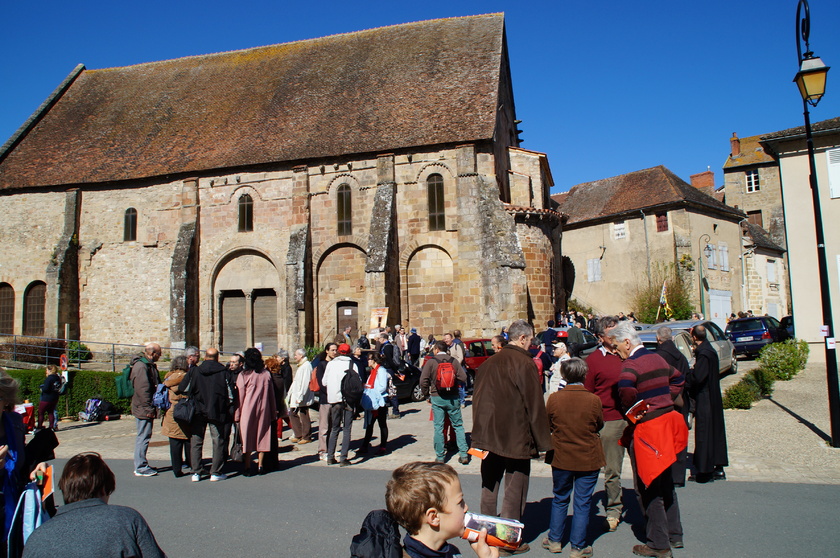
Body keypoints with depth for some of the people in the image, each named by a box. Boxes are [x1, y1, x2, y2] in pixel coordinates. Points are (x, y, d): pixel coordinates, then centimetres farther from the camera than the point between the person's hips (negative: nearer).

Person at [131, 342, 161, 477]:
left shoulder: (150, 365, 16)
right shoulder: (141, 366, -17)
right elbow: (143, 390, -22)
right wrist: (148, 408, -22)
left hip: (147, 409, 10)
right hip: (143, 409, -10)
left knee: (144, 436, 16)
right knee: (143, 437, -5)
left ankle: (141, 465, 25)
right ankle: (140, 468, 2)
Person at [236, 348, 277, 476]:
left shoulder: (243, 375, -7)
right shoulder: (266, 374, 2)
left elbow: (240, 397, -5)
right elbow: (271, 395, 5)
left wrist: (237, 415, 2)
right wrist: (273, 413, 11)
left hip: (248, 410, -3)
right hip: (263, 411, 3)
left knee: (247, 438, 5)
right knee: (262, 437, 11)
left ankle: (247, 468, 6)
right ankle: (260, 466, 14)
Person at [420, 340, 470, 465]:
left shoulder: (431, 362, -5)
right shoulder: (453, 360, 0)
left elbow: (423, 381, -9)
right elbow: (463, 377, -4)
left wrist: (427, 394, 5)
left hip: (437, 398, -1)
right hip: (453, 398, 1)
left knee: (438, 427, 6)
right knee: (458, 425, 11)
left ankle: (440, 457, 10)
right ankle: (464, 454, 9)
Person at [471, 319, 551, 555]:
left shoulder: (489, 362, 4)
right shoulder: (524, 363, -15)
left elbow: (477, 399, 9)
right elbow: (535, 405, -14)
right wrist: (542, 442, -7)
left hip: (489, 436, 6)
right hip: (515, 437, -6)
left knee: (489, 488, 18)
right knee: (514, 491, 6)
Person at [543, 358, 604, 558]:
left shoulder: (554, 398, -12)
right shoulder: (593, 399, -15)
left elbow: (548, 424, 1)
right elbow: (600, 425, 1)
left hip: (561, 458, 2)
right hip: (589, 459, -1)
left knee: (560, 499, 18)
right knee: (582, 503, 9)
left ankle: (554, 540, 27)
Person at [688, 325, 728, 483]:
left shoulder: (703, 353, -20)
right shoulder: (710, 349, 9)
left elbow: (697, 377, -25)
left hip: (704, 399, -9)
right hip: (713, 398, 9)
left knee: (704, 433, -2)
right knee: (715, 431, 15)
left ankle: (706, 471, 4)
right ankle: (718, 468, 24)